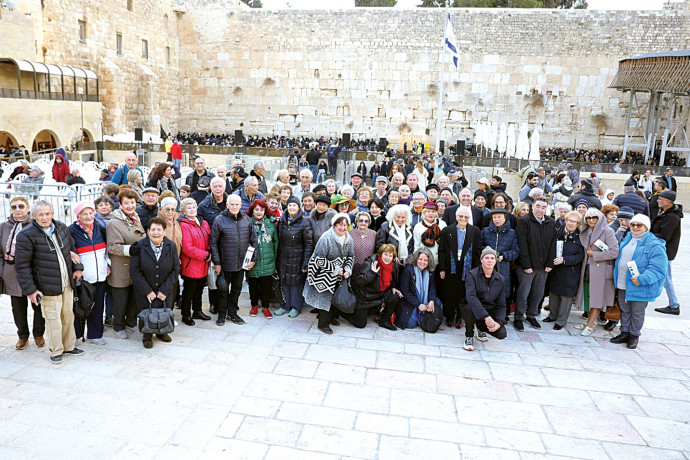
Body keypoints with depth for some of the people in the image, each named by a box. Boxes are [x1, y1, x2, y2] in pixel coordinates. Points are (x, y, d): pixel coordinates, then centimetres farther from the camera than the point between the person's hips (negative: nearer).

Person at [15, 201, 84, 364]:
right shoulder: (27, 235, -13)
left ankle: (68, 346, 30)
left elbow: (72, 248, 20)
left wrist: (77, 267, 12)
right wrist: (30, 289, -13)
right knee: (53, 319, 0)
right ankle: (56, 351, 18)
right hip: (48, 287, -6)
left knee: (68, 315, 15)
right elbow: (22, 265, -11)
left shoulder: (61, 227, 5)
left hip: (67, 283, 6)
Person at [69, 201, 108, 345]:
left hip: (100, 275, 4)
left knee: (98, 306, 10)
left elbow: (106, 248, 19)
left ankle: (94, 334, 23)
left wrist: (108, 264, 11)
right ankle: (76, 334, 23)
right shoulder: (72, 230, -8)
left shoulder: (99, 228, 7)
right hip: (82, 277, -4)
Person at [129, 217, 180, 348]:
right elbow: (134, 271, -11)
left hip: (165, 291, 2)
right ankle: (147, 336, 26)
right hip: (144, 292, -2)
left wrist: (164, 290, -10)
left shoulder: (171, 246, -5)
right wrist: (147, 291, -15)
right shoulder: (140, 246, -12)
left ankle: (162, 332, 35)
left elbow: (176, 269, -2)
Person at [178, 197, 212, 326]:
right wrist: (205, 255, -16)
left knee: (199, 289, 19)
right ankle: (186, 315, 20)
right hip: (190, 266, -7)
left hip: (203, 266, 7)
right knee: (189, 291, 5)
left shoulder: (204, 223, 8)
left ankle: (197, 311, 35)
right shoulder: (184, 225, -15)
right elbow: (187, 248, -20)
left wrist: (209, 252, -6)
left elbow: (209, 240, 15)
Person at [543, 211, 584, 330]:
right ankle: (553, 315, 33)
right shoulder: (558, 233, 3)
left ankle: (561, 321, 17)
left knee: (566, 296, 3)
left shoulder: (580, 237, -7)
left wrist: (564, 260, -20)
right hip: (555, 270, 4)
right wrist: (551, 260, -4)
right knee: (553, 292, 14)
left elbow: (580, 256, -10)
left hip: (570, 272, -4)